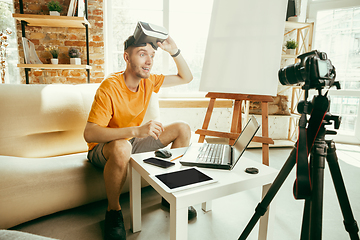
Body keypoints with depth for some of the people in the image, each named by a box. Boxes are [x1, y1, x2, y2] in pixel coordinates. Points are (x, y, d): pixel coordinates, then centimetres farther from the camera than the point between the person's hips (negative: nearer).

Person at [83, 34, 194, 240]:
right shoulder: (110, 88, -26)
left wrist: (174, 51, -13)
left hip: (132, 141, 7)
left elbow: (186, 78, 4)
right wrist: (136, 130, -44)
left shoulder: (148, 81, -5)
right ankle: (113, 210, -13)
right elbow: (89, 134, -33)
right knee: (122, 148, -43)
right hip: (104, 148, -6)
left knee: (183, 129, -4)